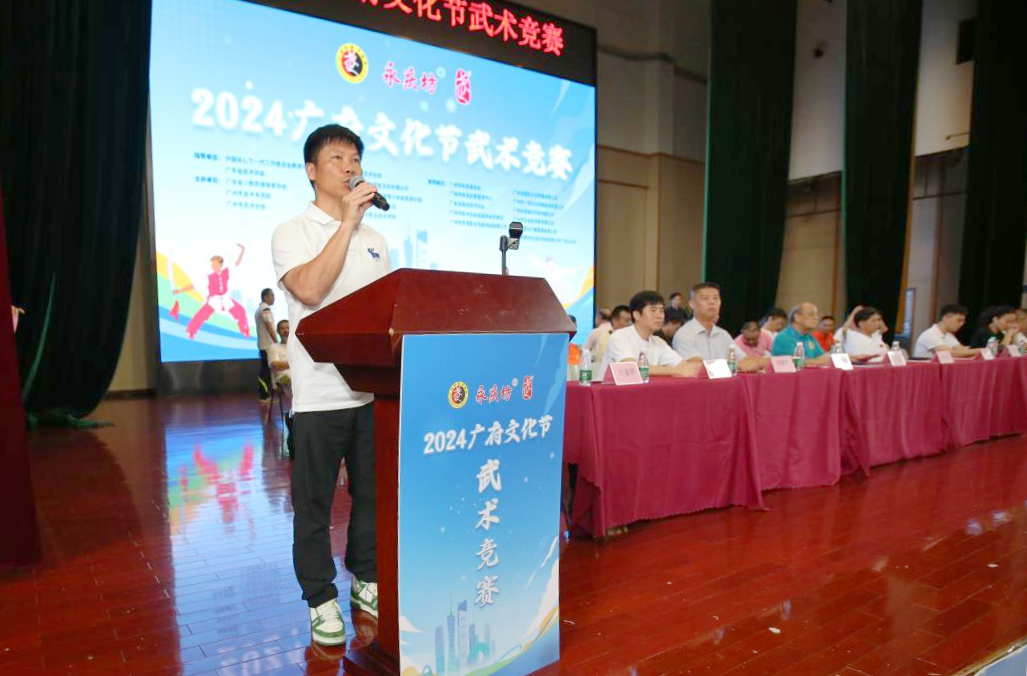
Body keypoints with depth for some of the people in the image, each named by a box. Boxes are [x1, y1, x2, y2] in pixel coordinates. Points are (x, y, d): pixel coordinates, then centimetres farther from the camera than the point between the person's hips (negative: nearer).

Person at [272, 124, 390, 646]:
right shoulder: (292, 234, -1)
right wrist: (347, 222, -19)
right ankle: (322, 600, 21)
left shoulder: (375, 240, 14)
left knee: (373, 494, 13)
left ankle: (367, 581, 31)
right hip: (320, 393, -4)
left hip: (375, 389, 5)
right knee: (314, 503, 6)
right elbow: (310, 290, -20)